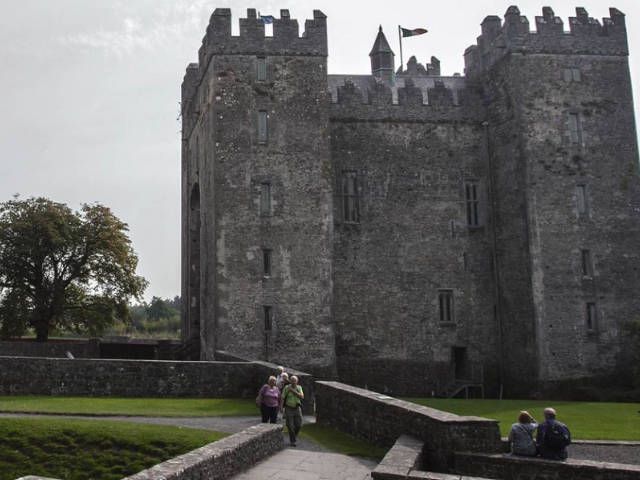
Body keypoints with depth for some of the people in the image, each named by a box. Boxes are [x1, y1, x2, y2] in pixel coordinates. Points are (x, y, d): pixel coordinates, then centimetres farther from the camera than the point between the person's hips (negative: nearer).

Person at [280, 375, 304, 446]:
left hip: (297, 408, 3)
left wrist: (294, 391, -23)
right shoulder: (287, 388, -9)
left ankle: (293, 435, 27)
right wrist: (281, 407, -21)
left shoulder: (299, 388, 0)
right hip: (289, 409, -3)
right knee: (290, 425, -5)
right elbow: (282, 398, -9)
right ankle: (292, 441, 6)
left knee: (299, 425, -1)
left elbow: (302, 397, -14)